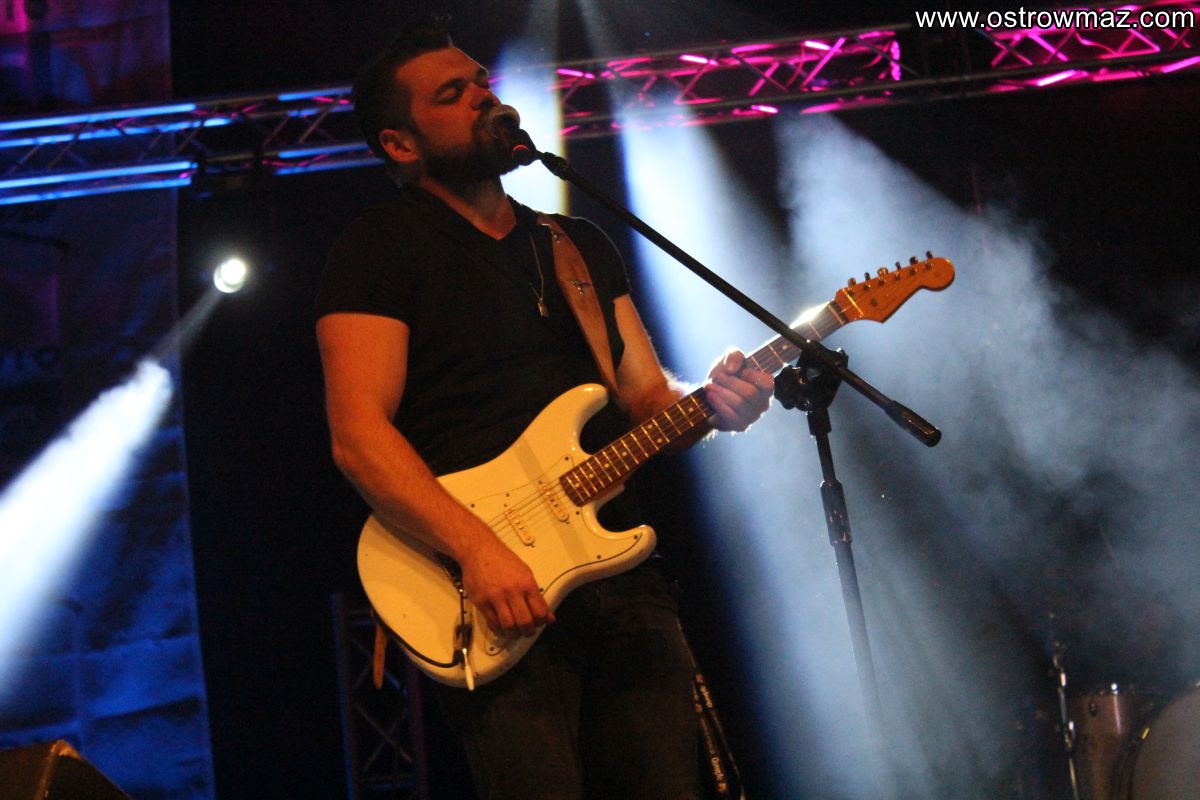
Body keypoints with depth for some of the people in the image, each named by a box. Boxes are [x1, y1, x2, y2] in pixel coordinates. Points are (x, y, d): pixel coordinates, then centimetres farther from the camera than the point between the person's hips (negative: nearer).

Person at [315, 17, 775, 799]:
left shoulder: (583, 246, 22)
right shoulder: (380, 248, 2)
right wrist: (477, 547, -22)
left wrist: (712, 402, -4)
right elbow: (359, 434, -9)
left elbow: (647, 393, 20)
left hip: (621, 567, 6)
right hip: (498, 591, -6)